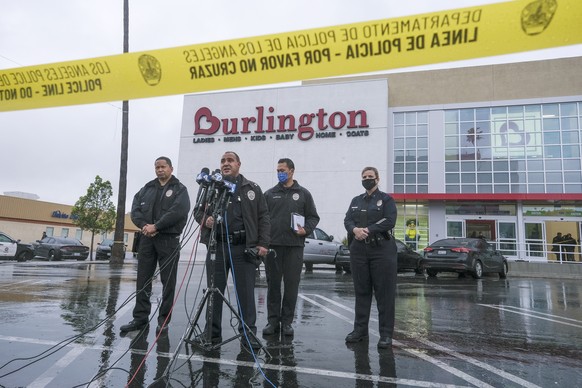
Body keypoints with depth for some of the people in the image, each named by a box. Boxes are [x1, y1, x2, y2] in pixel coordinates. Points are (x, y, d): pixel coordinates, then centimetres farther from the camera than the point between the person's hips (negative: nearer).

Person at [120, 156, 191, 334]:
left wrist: (156, 226, -18)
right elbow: (135, 208, 7)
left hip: (168, 240, -4)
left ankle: (164, 320, 10)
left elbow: (178, 211, -14)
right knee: (143, 280, 8)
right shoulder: (147, 188, 16)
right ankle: (140, 318, 17)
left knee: (168, 282, 0)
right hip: (147, 238, 5)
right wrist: (144, 225, -11)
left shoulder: (180, 189, 2)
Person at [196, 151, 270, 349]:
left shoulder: (253, 189, 9)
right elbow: (198, 211, 19)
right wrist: (205, 219, -5)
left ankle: (248, 333, 13)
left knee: (246, 292, 2)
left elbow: (263, 217, 6)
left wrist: (263, 243, -4)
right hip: (217, 246, 2)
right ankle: (212, 332, 20)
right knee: (214, 291, 8)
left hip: (244, 248, -2)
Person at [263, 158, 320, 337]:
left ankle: (287, 322, 13)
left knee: (291, 285, 2)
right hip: (272, 245, 1)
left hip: (294, 246, -1)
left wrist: (306, 229, -9)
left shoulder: (303, 194, 10)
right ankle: (273, 320, 15)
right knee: (273, 284, 5)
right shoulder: (269, 194, 12)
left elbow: (313, 217, 10)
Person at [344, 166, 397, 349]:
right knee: (361, 291, 9)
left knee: (384, 292, -2)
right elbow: (347, 220, 7)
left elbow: (389, 221, -9)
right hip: (358, 250, 4)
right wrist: (355, 229, -15)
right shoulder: (356, 201, 18)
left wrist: (368, 230, -16)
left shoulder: (386, 199, 5)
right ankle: (360, 330, 19)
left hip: (382, 249, -4)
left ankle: (386, 334, 5)